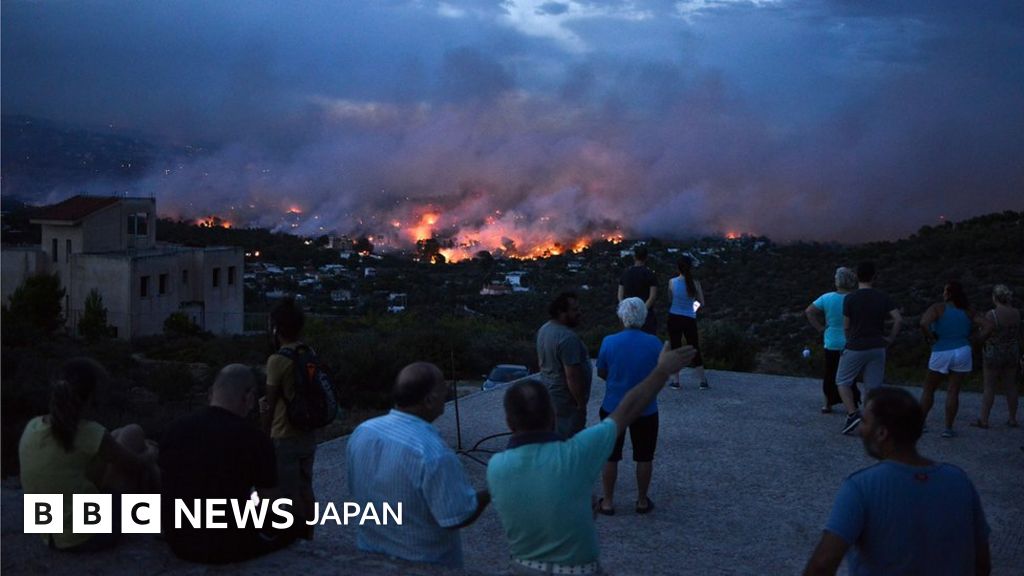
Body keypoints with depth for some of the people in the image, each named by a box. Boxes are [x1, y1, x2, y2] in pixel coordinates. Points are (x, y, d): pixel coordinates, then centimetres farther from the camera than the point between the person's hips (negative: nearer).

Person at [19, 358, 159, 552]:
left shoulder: (33, 427, -5)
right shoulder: (88, 434, -22)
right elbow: (139, 465, -6)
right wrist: (150, 453, 18)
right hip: (93, 534, -6)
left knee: (117, 437, 19)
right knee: (132, 434, 8)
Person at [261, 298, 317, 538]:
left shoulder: (277, 360, -16)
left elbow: (270, 404, -11)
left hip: (285, 438, -7)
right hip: (308, 435, 7)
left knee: (288, 495, 2)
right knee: (306, 491, 16)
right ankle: (308, 540, 25)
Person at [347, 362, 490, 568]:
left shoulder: (362, 432, -9)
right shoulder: (433, 453, -30)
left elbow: (356, 490, 5)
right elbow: (459, 518, -23)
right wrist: (489, 492, -7)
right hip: (423, 564, -5)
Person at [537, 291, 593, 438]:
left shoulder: (544, 329, 3)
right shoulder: (567, 338, -27)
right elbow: (572, 376, -27)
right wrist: (581, 404, -19)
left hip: (547, 393, 9)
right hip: (566, 400, -9)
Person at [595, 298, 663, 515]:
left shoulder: (609, 342, -13)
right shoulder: (654, 343, -11)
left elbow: (601, 373, -1)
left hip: (614, 408, 0)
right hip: (645, 409, 1)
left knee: (610, 456, 13)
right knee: (644, 456, 15)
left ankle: (608, 502, 21)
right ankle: (642, 501, 26)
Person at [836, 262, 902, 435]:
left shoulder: (850, 298, -10)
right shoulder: (883, 297, 0)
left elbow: (846, 326, -4)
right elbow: (898, 319, -6)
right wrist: (890, 338, 4)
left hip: (855, 348, -3)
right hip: (878, 348, 3)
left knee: (843, 382, 11)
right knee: (874, 386, 8)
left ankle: (852, 413, -6)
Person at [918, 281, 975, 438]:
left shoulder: (938, 308, -8)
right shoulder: (968, 311, 5)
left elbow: (923, 323, -24)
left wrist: (931, 338, -9)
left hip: (941, 353, -3)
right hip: (963, 351, 3)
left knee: (928, 389, 12)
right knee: (953, 391, 5)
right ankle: (948, 428, 4)